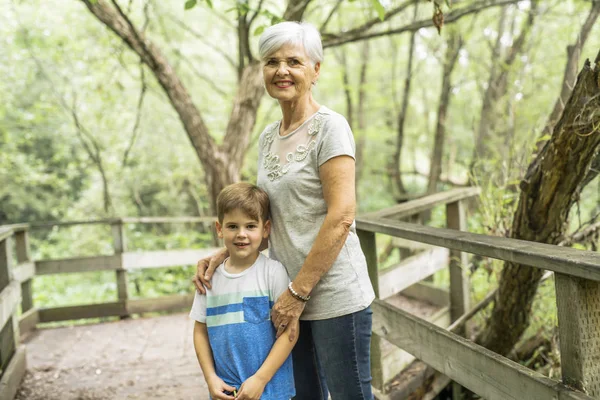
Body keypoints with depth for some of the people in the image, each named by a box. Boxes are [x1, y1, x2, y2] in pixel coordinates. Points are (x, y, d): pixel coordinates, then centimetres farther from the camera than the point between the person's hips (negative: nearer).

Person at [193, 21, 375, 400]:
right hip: (292, 297, 7)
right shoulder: (268, 136, 12)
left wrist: (297, 292, -16)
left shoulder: (330, 127, -10)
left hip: (335, 297, -7)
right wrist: (222, 255, 3)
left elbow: (341, 217, -17)